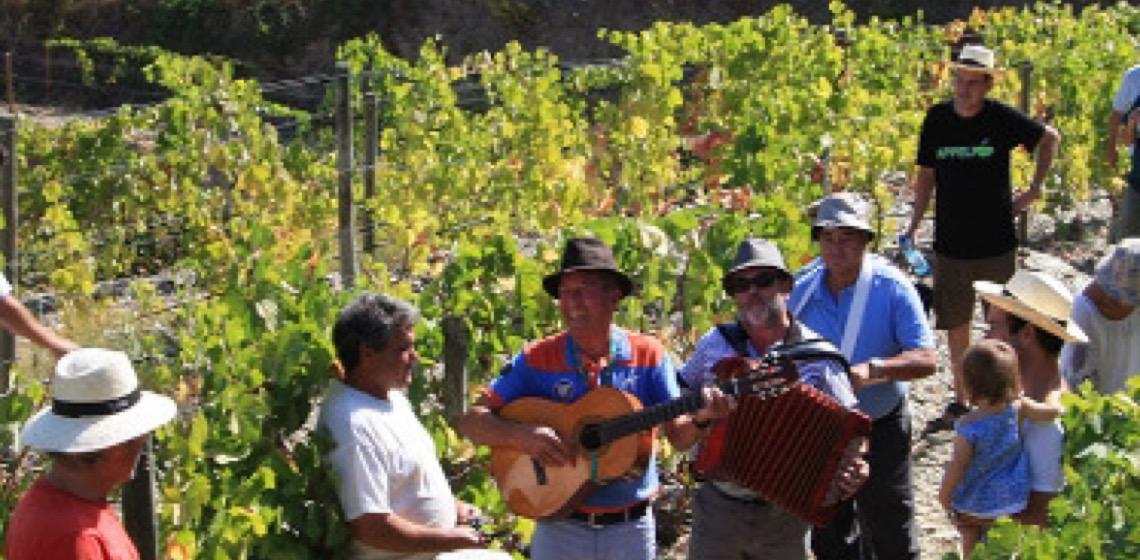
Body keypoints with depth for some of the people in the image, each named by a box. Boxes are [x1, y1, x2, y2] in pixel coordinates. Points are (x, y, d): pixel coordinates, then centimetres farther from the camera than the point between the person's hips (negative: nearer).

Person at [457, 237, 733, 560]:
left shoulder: (648, 355, -1)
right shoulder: (536, 359, -3)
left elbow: (678, 437, -3)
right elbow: (471, 422, -5)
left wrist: (700, 418, -25)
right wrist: (521, 436, -23)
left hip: (631, 529, 1)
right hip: (559, 527, -1)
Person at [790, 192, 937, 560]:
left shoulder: (892, 288, -16)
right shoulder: (803, 291, -6)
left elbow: (926, 360, -23)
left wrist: (873, 369, -38)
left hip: (880, 429, -3)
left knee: (890, 530, 8)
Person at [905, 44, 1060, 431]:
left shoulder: (1002, 119, -8)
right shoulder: (937, 119, -1)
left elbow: (1049, 138, 8)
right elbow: (927, 175, 8)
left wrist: (1035, 189, 3)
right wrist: (912, 228, 3)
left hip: (996, 243, -2)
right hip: (950, 244, 3)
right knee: (956, 326, 10)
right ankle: (960, 402, 23)